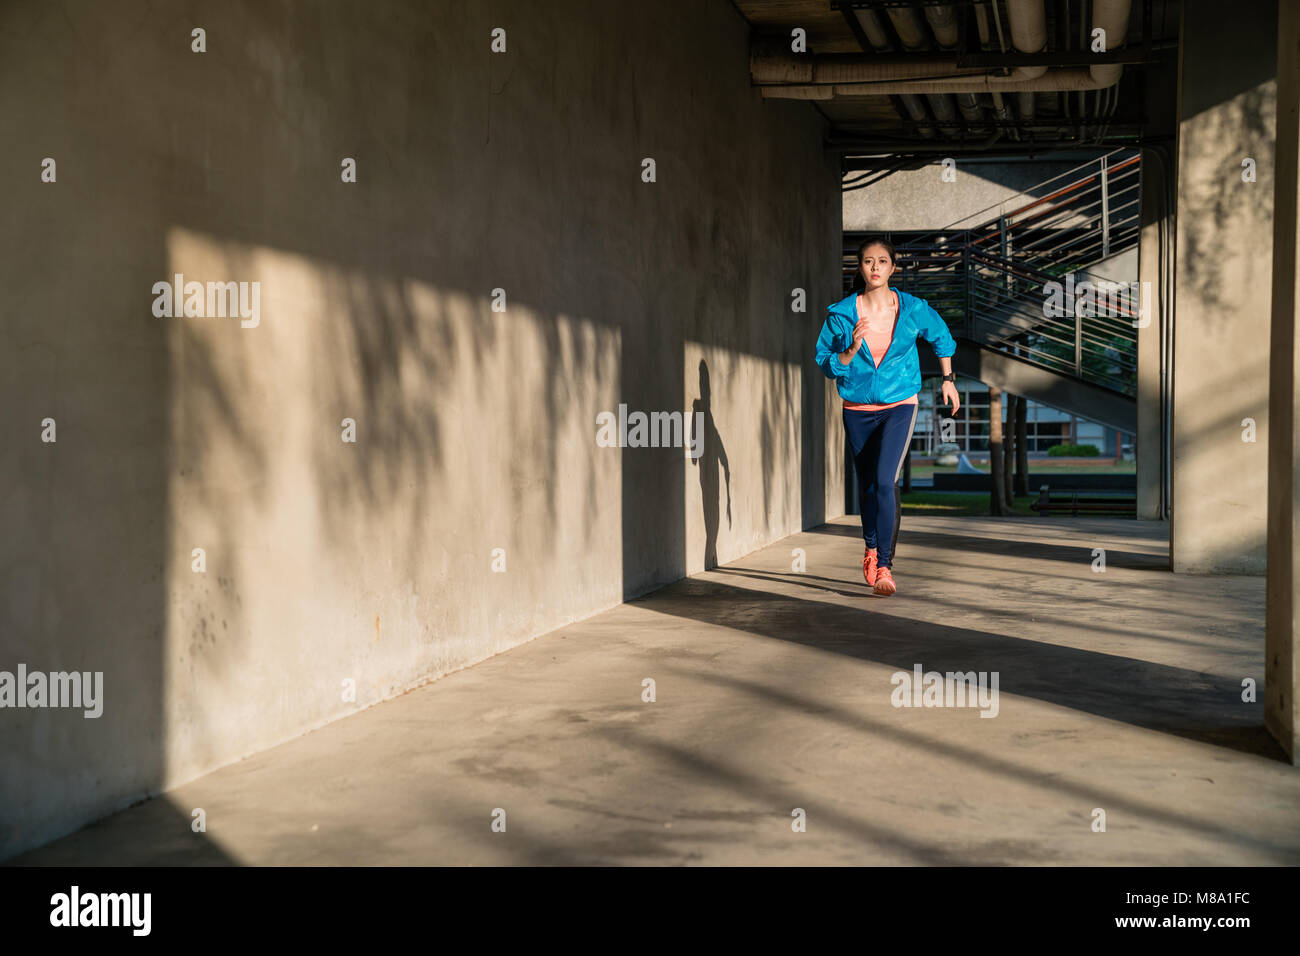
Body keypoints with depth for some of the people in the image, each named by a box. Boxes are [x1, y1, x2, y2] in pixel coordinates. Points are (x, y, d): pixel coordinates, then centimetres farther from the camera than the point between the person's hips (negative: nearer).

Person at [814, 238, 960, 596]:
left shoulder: (913, 309, -8)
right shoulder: (841, 313, -9)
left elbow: (942, 338, 13)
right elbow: (826, 364, -3)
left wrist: (948, 380, 17)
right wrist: (852, 350, -22)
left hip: (899, 407, -2)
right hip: (858, 410, 2)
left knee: (884, 482, -19)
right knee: (867, 485, 14)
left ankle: (884, 565, -15)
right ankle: (872, 547, 41)